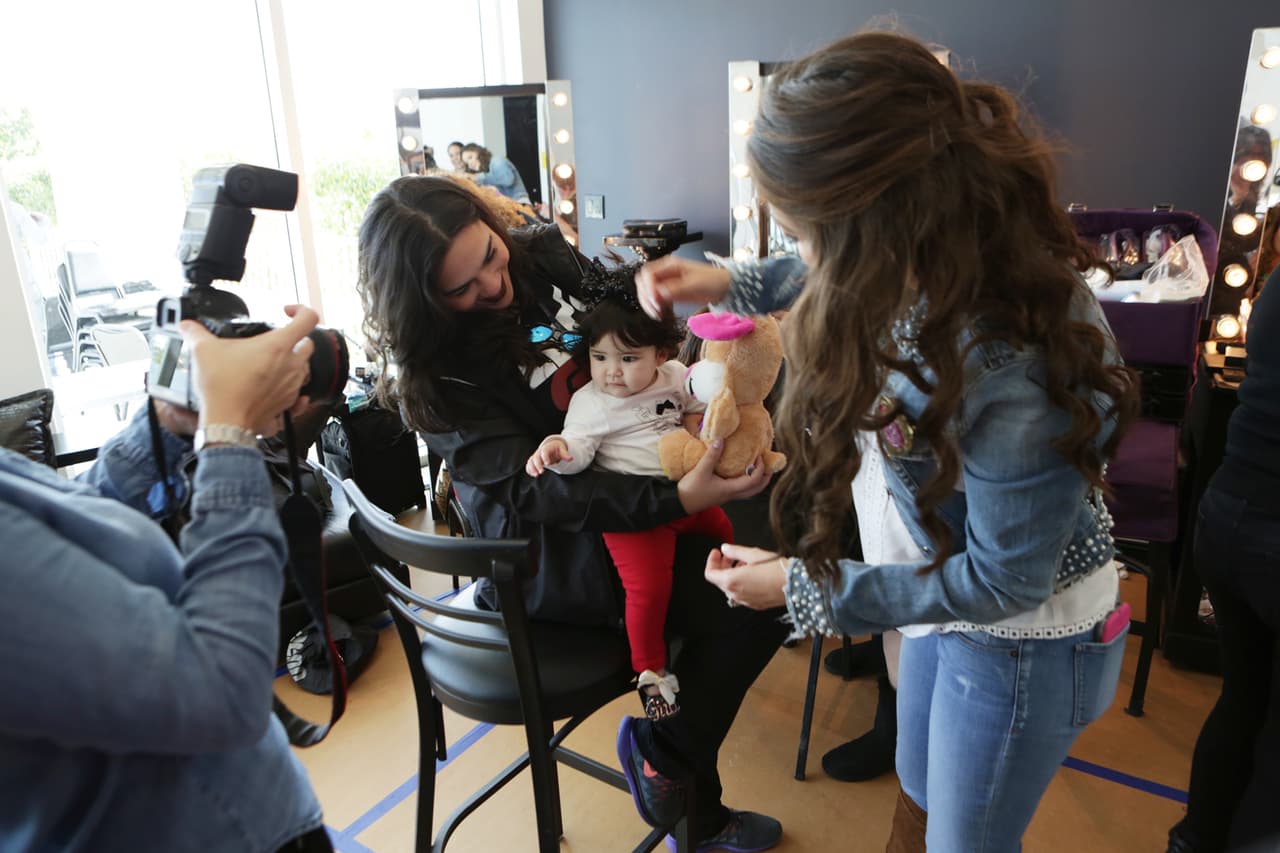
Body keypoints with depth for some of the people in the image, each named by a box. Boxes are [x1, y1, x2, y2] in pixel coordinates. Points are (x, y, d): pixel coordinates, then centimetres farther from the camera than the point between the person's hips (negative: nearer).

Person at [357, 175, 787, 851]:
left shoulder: (544, 255, -3)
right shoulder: (437, 376, -18)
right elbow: (531, 490, -25)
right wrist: (677, 497, -36)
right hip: (548, 550, -7)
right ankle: (664, 755, 5)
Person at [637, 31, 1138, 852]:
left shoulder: (1014, 373, -40)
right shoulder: (939, 252, -19)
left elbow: (1002, 582, -26)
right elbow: (843, 273, 8)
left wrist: (803, 588, -20)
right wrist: (730, 282, -4)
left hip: (1021, 639, -6)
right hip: (953, 593, 7)